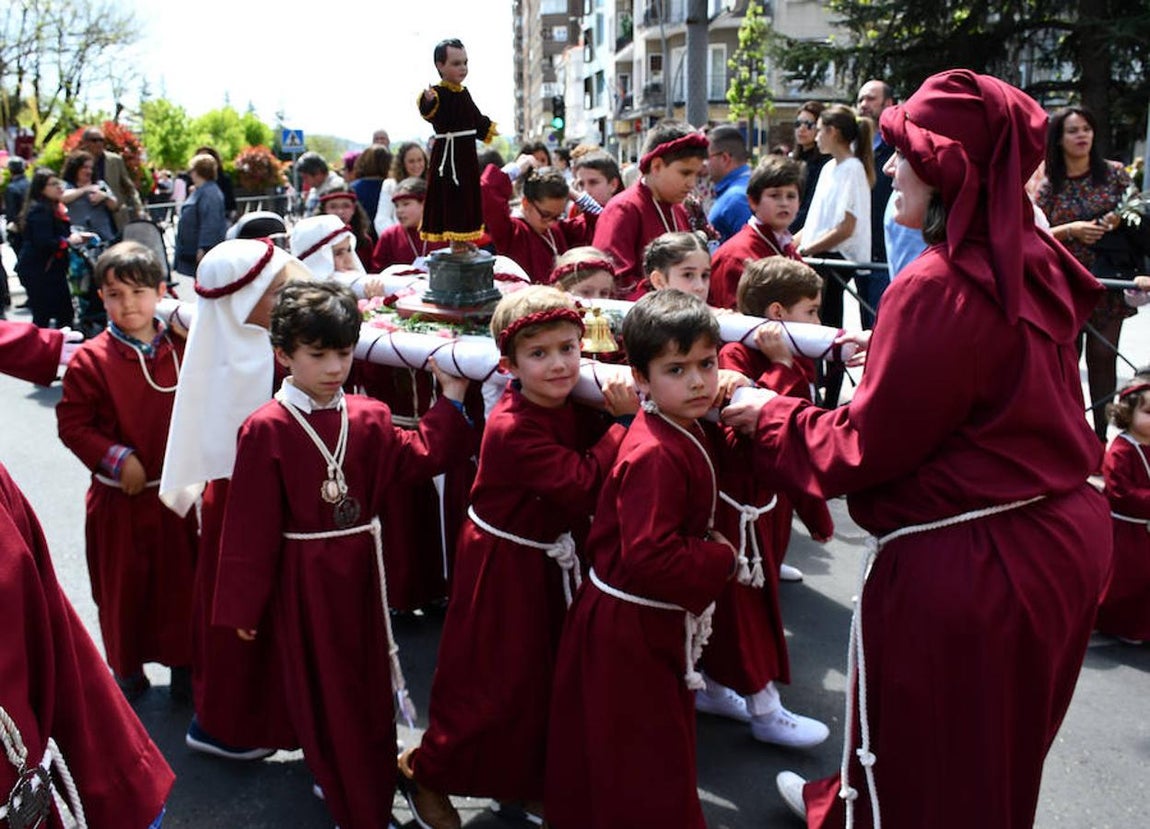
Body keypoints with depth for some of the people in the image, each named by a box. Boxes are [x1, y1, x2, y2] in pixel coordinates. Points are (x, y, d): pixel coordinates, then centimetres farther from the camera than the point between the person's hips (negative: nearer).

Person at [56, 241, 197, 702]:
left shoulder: (182, 348, -2)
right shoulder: (91, 359, -11)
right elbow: (72, 423, -9)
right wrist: (117, 458, -17)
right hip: (118, 497, -2)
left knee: (180, 581, 12)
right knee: (122, 585, 11)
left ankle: (182, 663, 30)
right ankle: (127, 668, 30)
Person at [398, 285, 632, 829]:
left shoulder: (571, 403, -3)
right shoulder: (512, 430, -28)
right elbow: (583, 486, -32)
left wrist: (623, 410, -15)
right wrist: (624, 424, -26)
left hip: (552, 560, 8)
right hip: (504, 568, -8)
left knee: (550, 675, 19)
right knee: (494, 682, 4)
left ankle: (527, 780, 42)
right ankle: (425, 772, 29)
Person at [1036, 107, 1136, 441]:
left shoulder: (1114, 173, 3)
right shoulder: (1049, 186, 1)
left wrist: (1120, 219, -11)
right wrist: (1071, 230, -15)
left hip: (1107, 283, 0)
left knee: (1103, 357, 2)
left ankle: (1101, 434, 10)